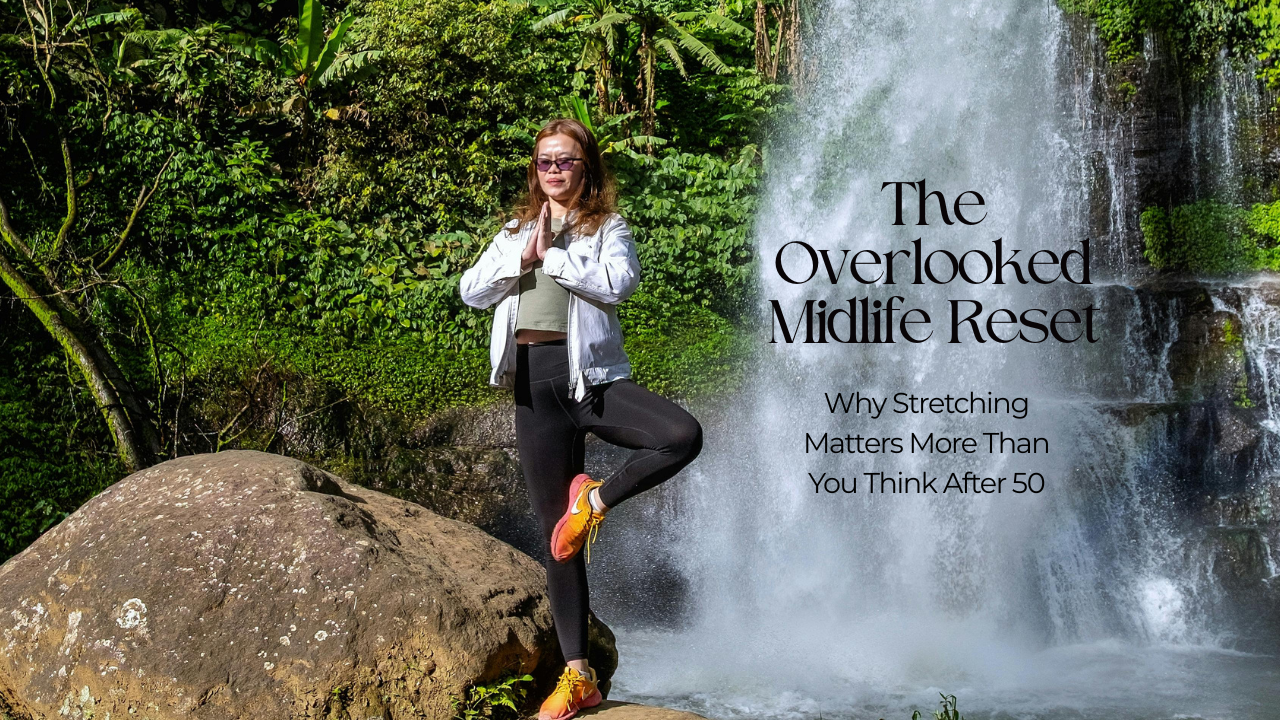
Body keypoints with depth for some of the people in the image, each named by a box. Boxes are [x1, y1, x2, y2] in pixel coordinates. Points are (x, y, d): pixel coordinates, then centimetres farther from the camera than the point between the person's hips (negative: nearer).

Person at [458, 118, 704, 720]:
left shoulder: (608, 227, 6)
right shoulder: (516, 231, 18)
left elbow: (619, 283, -14)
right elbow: (471, 291, 6)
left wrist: (552, 255, -11)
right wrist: (523, 258, -6)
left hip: (593, 376, -3)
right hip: (534, 385, 3)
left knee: (684, 435, -31)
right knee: (554, 533, 4)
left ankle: (596, 498, -6)